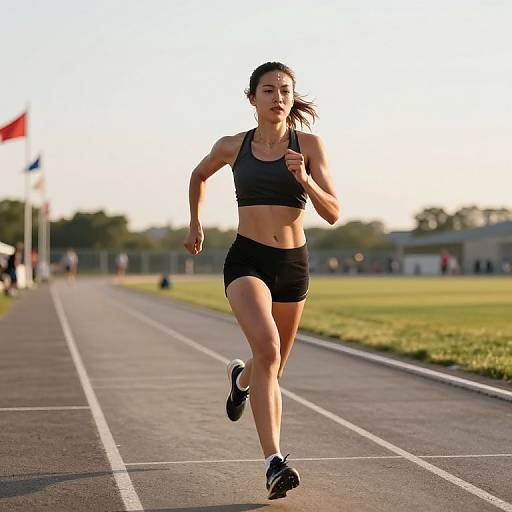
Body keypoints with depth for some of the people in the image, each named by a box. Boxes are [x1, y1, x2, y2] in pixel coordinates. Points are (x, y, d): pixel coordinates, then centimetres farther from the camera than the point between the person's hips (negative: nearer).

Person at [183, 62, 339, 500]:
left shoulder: (309, 145, 0)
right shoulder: (232, 147, 3)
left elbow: (333, 213, -5)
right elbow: (199, 174, 25)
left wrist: (304, 179, -22)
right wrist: (196, 224, 28)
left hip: (293, 266, 2)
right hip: (247, 262, -2)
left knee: (272, 368, 18)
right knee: (268, 348, -29)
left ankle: (241, 377, 57)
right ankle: (274, 462, -31)